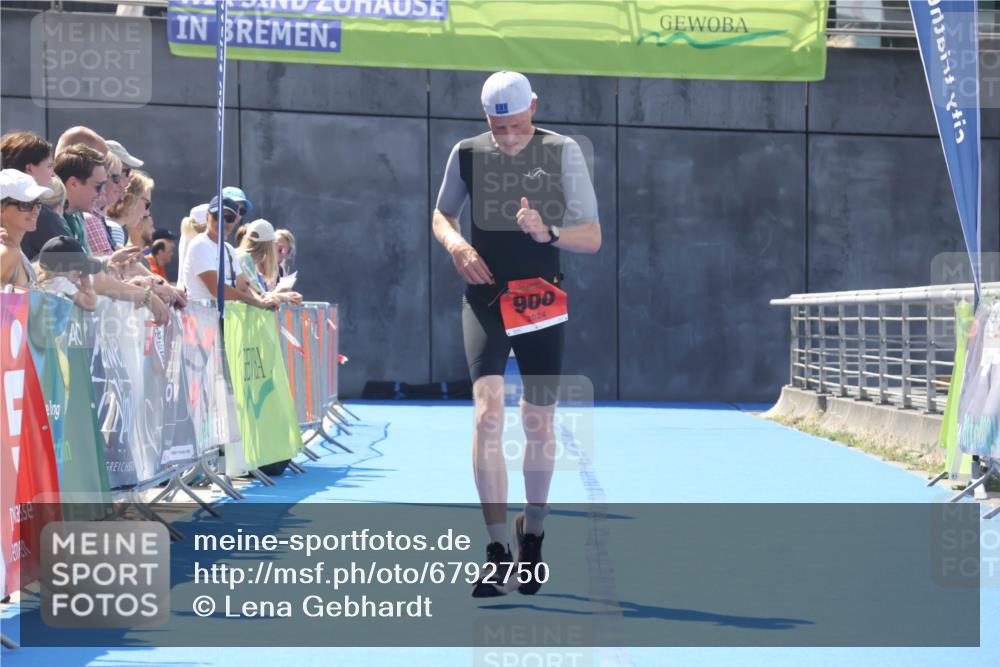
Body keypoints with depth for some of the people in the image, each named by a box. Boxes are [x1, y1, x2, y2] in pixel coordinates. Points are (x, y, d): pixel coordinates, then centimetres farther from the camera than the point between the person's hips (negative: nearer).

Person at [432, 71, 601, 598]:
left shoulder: (563, 152, -3)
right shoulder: (467, 153, 2)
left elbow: (592, 238, -3)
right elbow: (441, 215, 18)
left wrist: (548, 232, -23)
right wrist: (455, 244, -5)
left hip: (542, 302, 0)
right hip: (485, 297, 0)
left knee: (539, 425, 8)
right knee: (488, 413, -17)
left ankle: (533, 534, 30)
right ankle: (498, 552, -17)